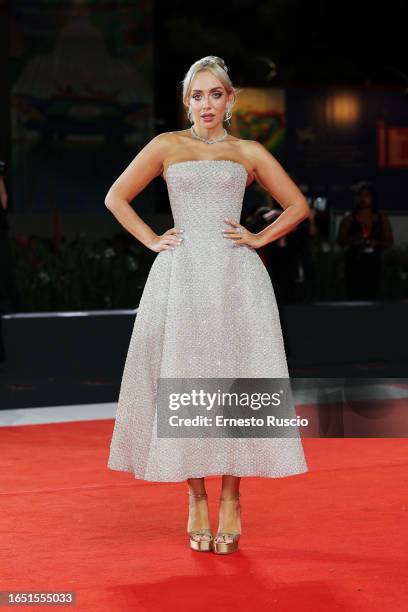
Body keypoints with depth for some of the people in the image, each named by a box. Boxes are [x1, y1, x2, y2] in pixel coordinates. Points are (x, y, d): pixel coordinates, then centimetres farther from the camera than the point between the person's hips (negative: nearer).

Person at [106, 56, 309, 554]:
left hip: (236, 277, 0)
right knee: (183, 382, -2)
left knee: (233, 382, -3)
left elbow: (297, 205, 16)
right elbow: (116, 198, 14)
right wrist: (152, 240, 3)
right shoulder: (166, 146, 11)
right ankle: (196, 499, 8)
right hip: (181, 276, 0)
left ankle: (230, 501, 4)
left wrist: (259, 238, 3)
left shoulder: (249, 153, 12)